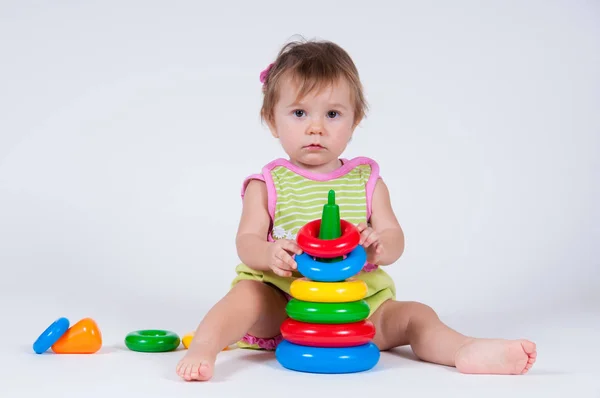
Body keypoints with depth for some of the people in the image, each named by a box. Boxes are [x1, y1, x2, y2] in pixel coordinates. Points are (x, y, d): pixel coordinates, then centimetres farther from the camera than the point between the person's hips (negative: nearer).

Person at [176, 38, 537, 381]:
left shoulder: (367, 181, 9)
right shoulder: (268, 184, 4)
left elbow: (394, 237, 2)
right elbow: (247, 240, -3)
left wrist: (378, 246, -24)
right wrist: (269, 254, -28)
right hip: (280, 305, -2)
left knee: (414, 315, -19)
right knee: (249, 293, -31)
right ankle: (202, 348, -40)